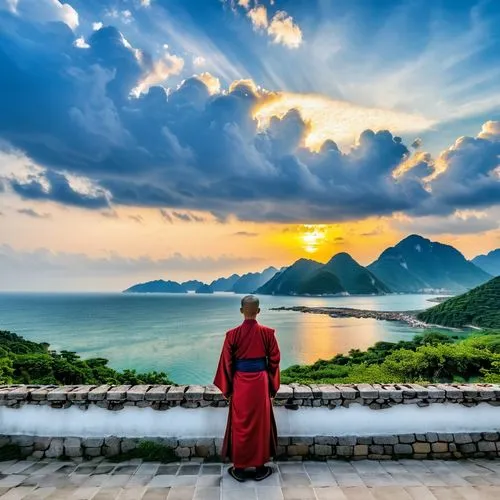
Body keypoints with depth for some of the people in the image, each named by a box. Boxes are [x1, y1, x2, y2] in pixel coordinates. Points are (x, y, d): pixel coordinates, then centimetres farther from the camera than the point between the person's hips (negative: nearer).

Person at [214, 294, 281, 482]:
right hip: (261, 382, 1)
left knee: (240, 425, 13)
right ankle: (260, 468, 25)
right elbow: (274, 361, -2)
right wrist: (273, 387, 10)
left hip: (240, 383, 0)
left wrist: (227, 388, 8)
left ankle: (239, 468, 24)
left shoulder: (233, 334, -10)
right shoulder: (267, 333, -8)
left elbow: (226, 363, -4)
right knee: (261, 424, 13)